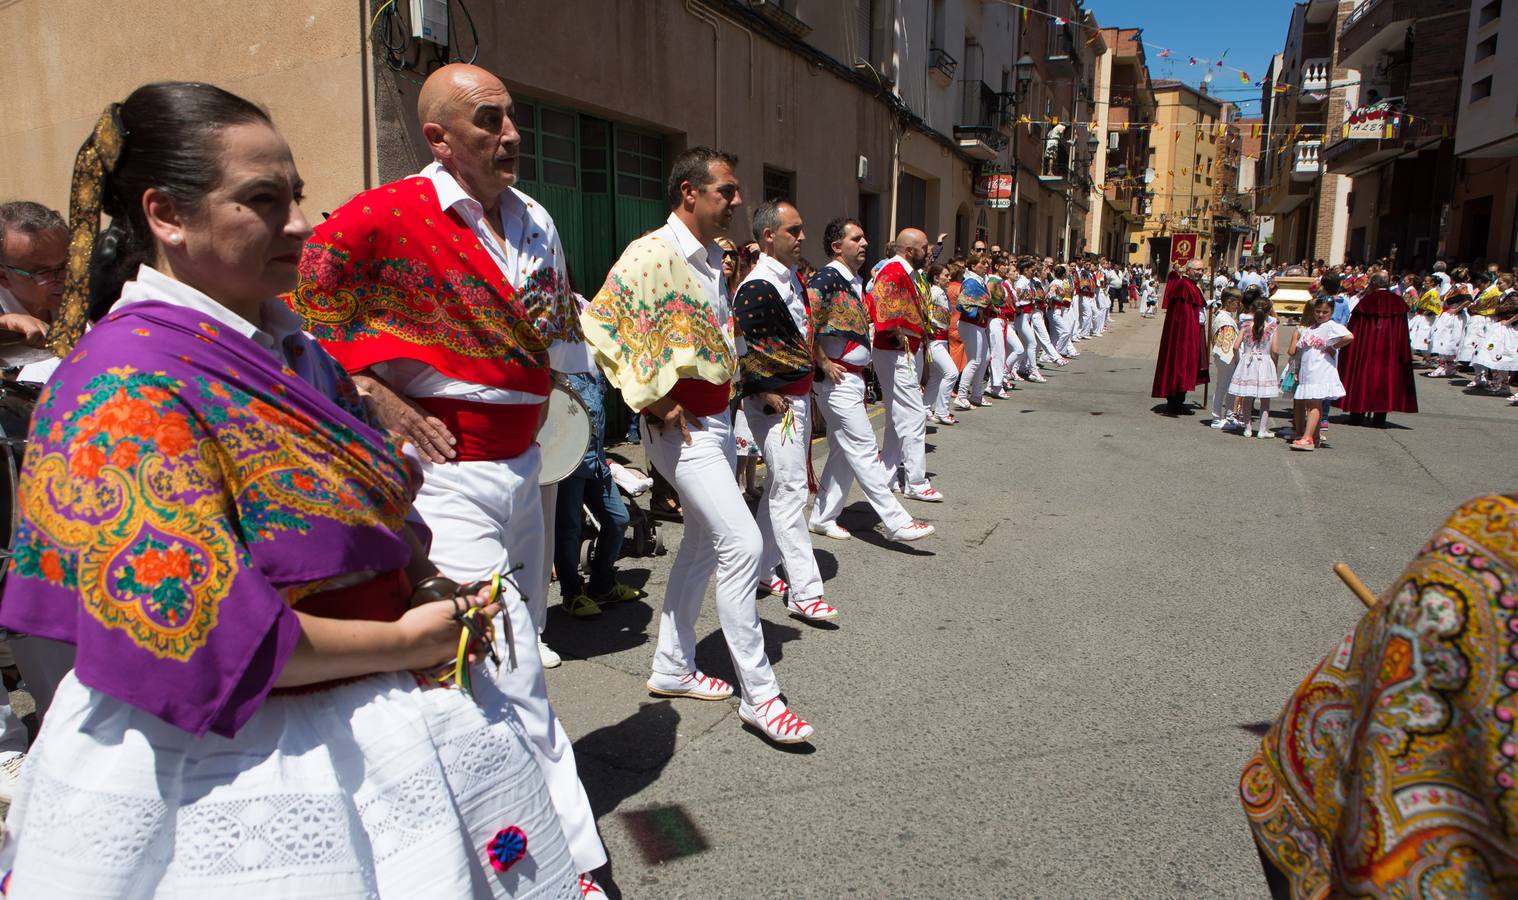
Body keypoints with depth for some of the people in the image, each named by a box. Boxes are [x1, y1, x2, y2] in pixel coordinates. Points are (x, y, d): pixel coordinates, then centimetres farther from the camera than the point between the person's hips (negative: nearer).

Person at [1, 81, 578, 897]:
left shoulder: (292, 348, 6)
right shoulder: (124, 385, -19)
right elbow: (189, 626, -24)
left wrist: (435, 592, -1)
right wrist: (397, 641, -17)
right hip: (224, 780, -7)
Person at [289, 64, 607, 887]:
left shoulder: (536, 222, 10)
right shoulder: (385, 215, -11)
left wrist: (554, 331, 6)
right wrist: (376, 398, -14)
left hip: (522, 464, 8)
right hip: (447, 474, -7)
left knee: (520, 656, 17)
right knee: (511, 676, -5)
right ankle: (573, 856, 10)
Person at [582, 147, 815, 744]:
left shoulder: (712, 257, 12)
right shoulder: (652, 254, -16)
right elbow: (598, 326, -21)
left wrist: (726, 387, 15)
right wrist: (653, 399, -18)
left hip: (717, 420, 10)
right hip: (681, 427, -10)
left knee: (703, 543, 15)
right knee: (742, 543, -13)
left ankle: (672, 668, 30)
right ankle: (758, 694, -1)